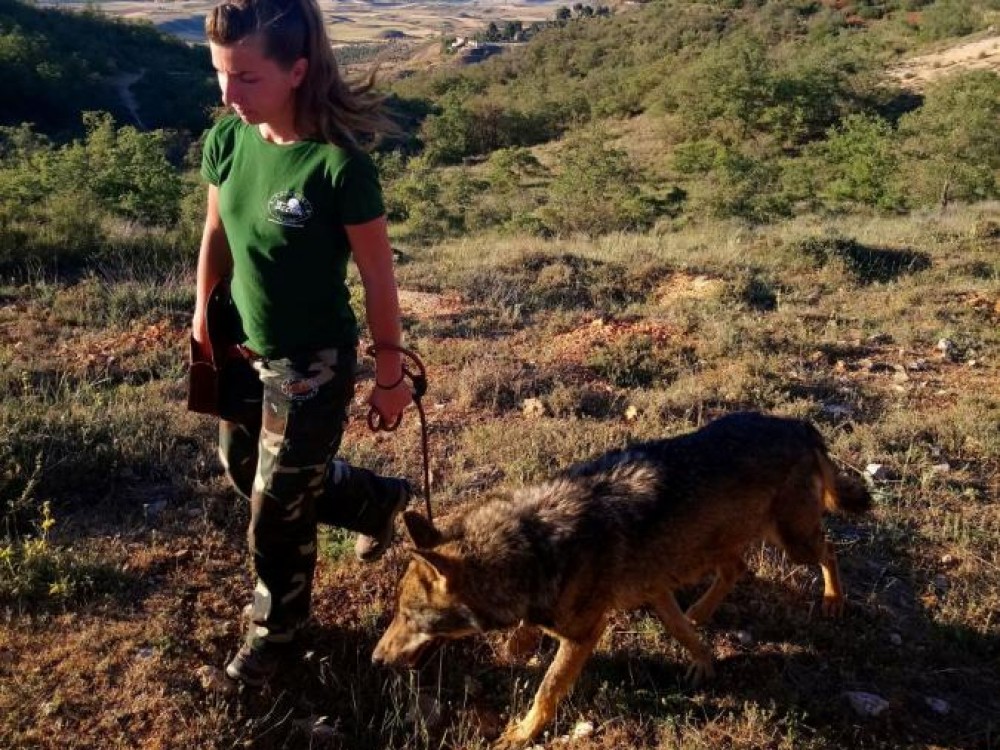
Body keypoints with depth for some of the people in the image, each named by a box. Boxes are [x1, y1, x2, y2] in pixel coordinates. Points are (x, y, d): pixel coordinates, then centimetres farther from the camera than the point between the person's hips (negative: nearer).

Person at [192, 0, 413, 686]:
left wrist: (390, 376, -9)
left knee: (278, 508, 8)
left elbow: (378, 279, -16)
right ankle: (377, 500, 47)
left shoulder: (339, 165, -26)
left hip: (312, 364, -7)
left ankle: (276, 630, 36)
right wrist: (203, 313, 11)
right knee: (245, 471, 25)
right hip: (242, 350, 7)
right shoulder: (227, 141, -8)